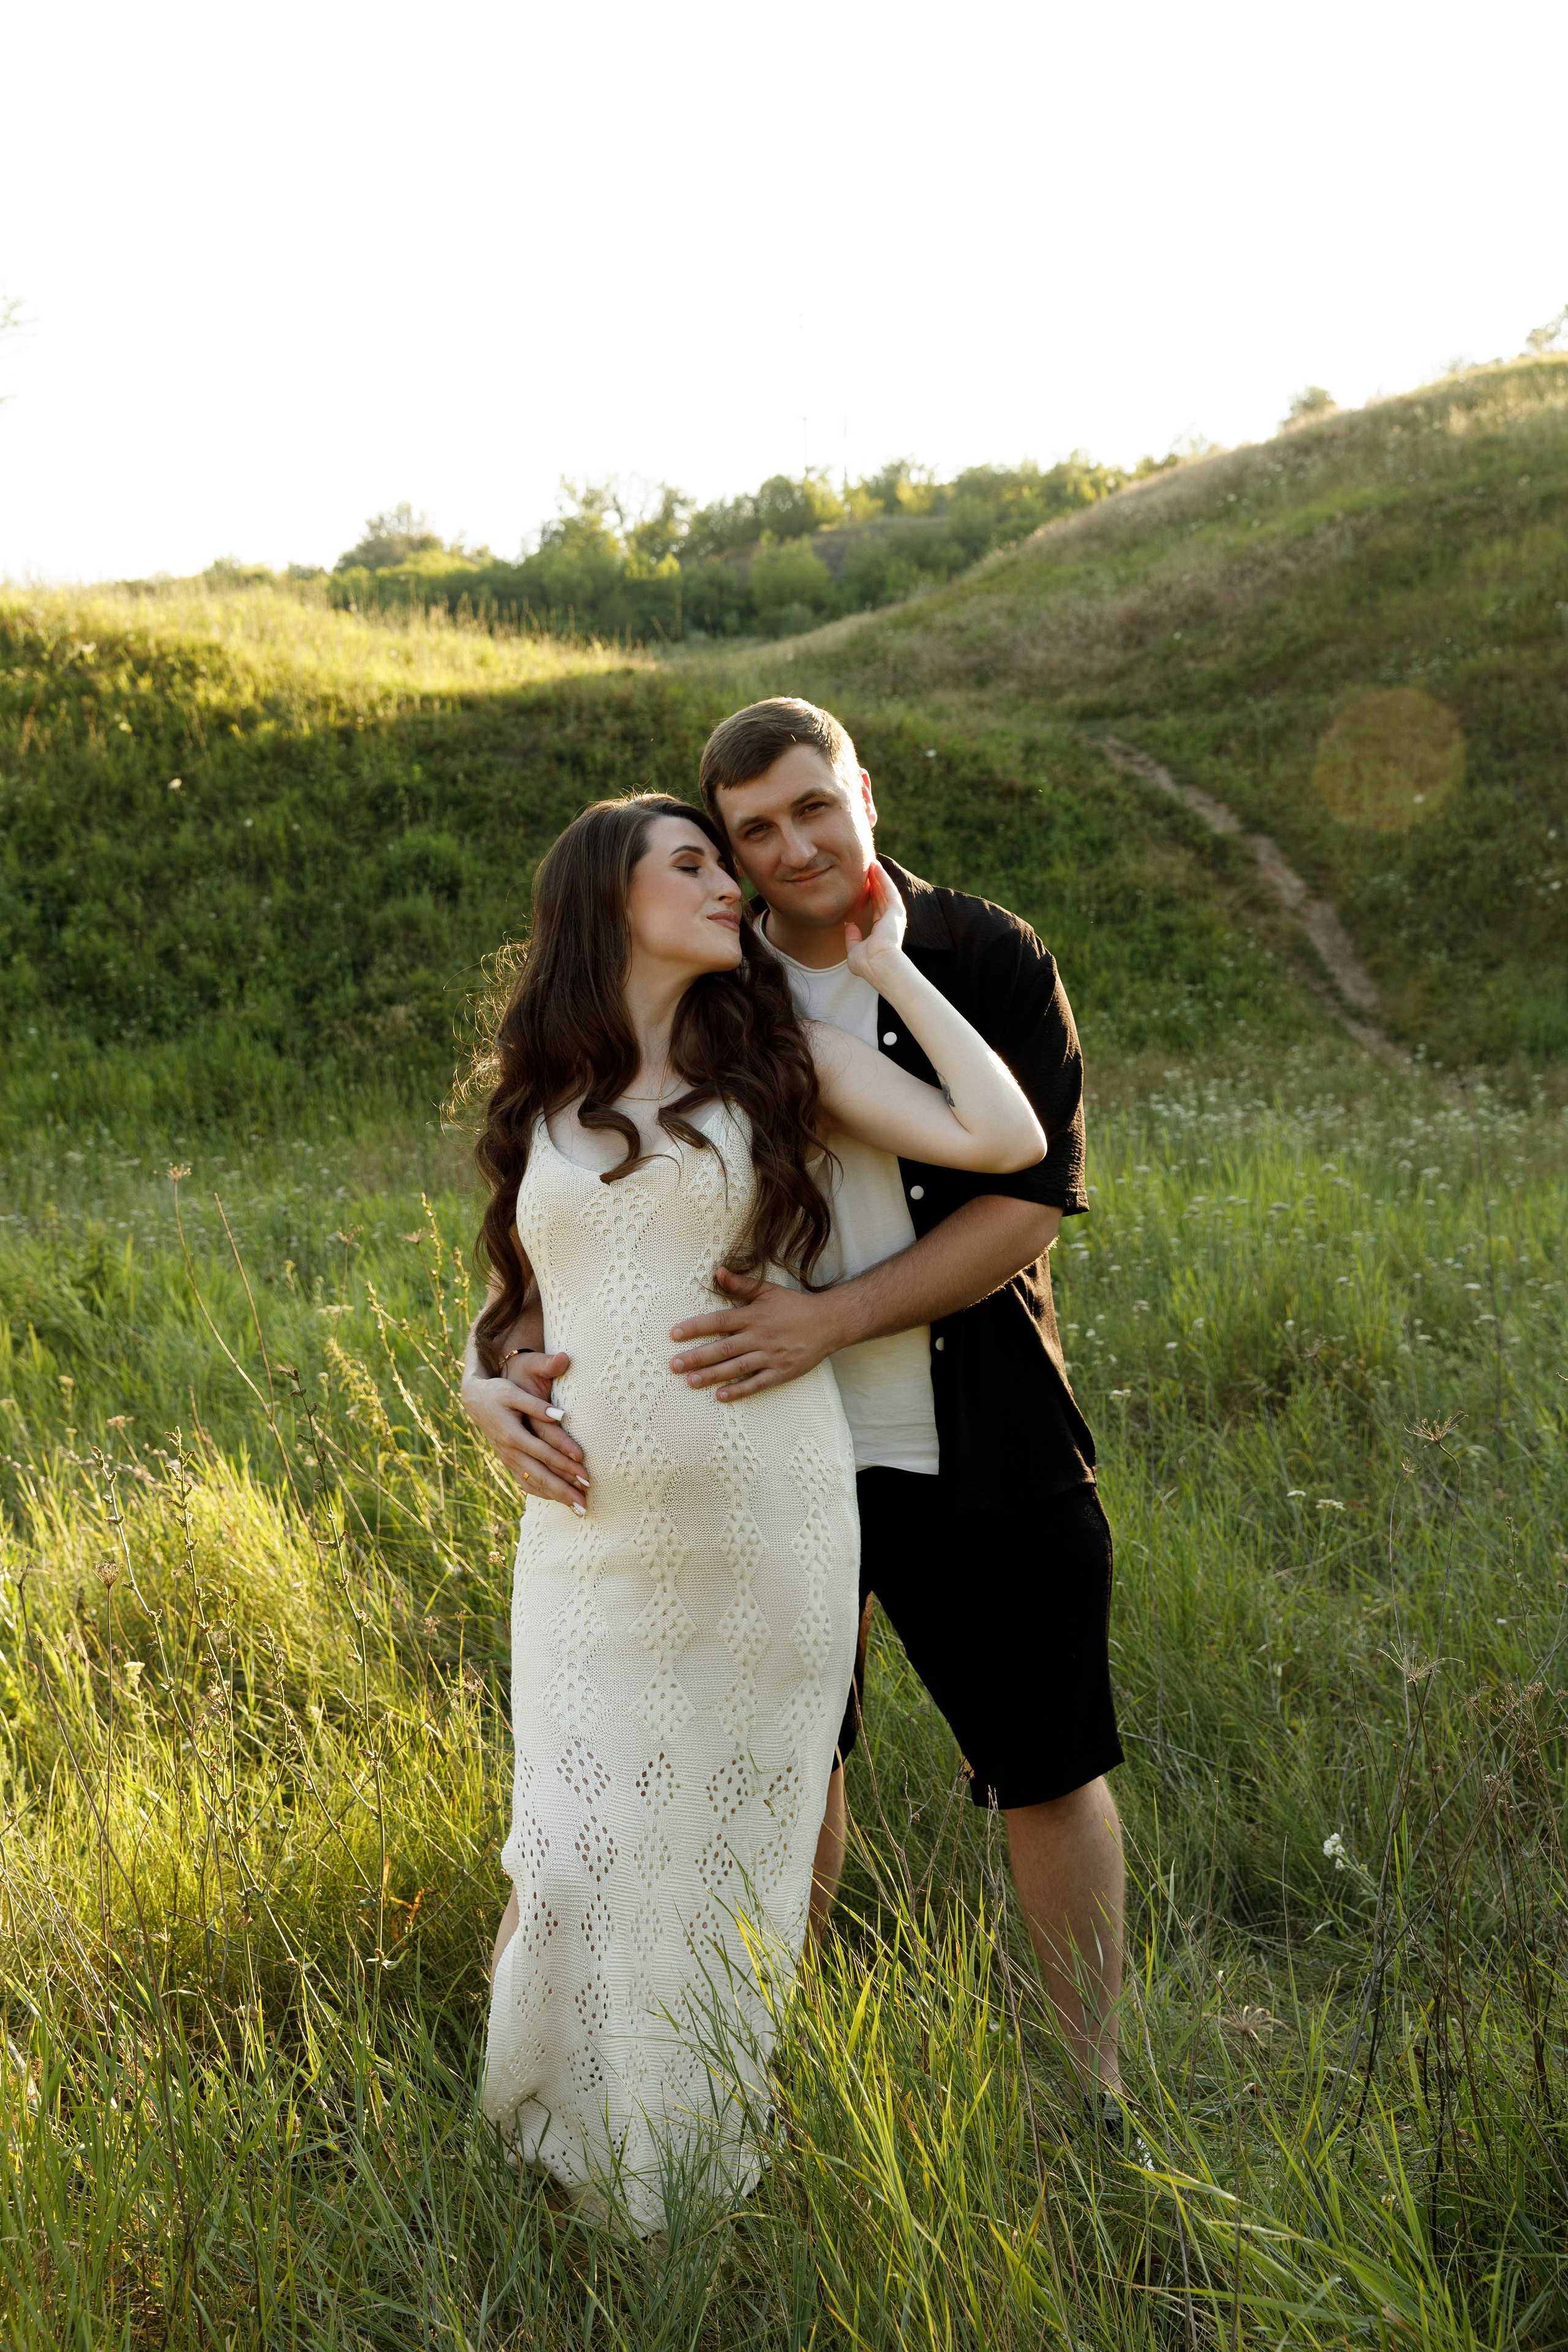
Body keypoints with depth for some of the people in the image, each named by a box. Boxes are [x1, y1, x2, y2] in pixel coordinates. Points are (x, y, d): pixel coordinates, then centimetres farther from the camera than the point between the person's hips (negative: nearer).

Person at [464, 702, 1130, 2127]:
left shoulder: (990, 964, -8)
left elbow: (1030, 1202, -15)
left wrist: (829, 1320, -24)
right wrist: (504, 1369, -21)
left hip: (979, 1456, -1)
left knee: (1048, 1775, 10)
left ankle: (1098, 2095, 29)